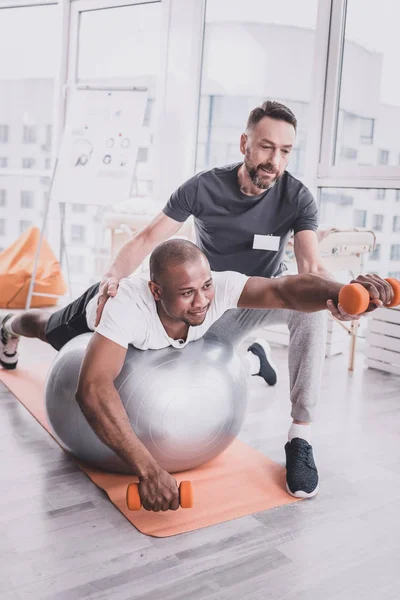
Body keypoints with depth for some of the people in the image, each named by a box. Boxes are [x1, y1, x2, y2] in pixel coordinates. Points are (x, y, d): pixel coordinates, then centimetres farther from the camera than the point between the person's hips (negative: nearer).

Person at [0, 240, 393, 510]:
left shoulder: (217, 288, -45)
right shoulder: (129, 305, -54)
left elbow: (283, 289, -57)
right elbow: (92, 388, -63)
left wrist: (342, 292, -79)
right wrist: (147, 470, -71)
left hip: (142, 325, 2)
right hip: (97, 313, -2)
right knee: (48, 331, 33)